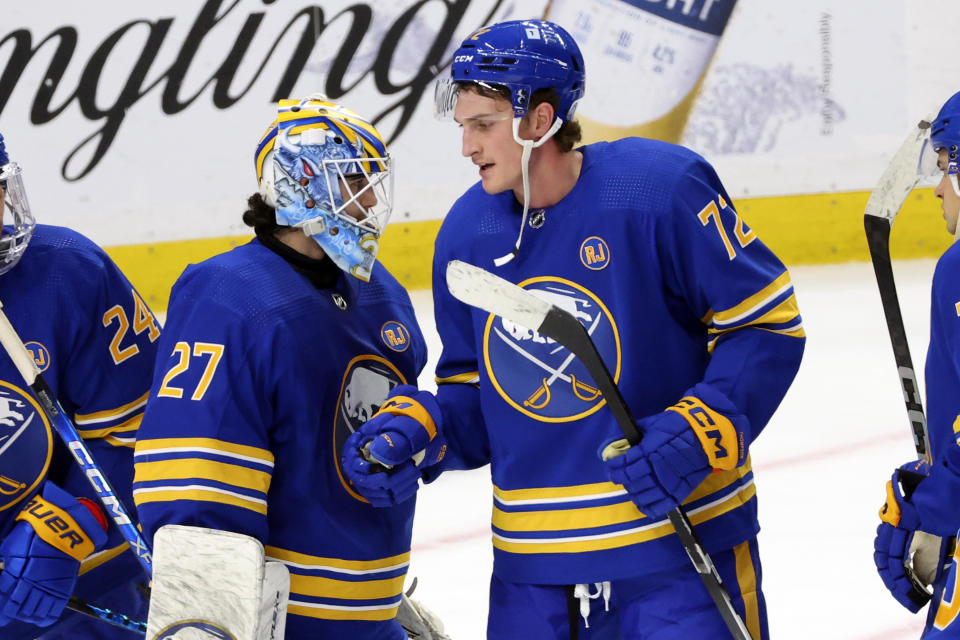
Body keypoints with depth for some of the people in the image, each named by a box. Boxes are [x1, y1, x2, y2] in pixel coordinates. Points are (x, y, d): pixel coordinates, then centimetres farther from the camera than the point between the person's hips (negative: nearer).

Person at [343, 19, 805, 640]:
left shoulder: (661, 187, -14)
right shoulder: (467, 233, 2)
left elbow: (769, 324, -10)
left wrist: (694, 432, -20)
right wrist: (422, 430, -8)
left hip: (680, 544, -4)